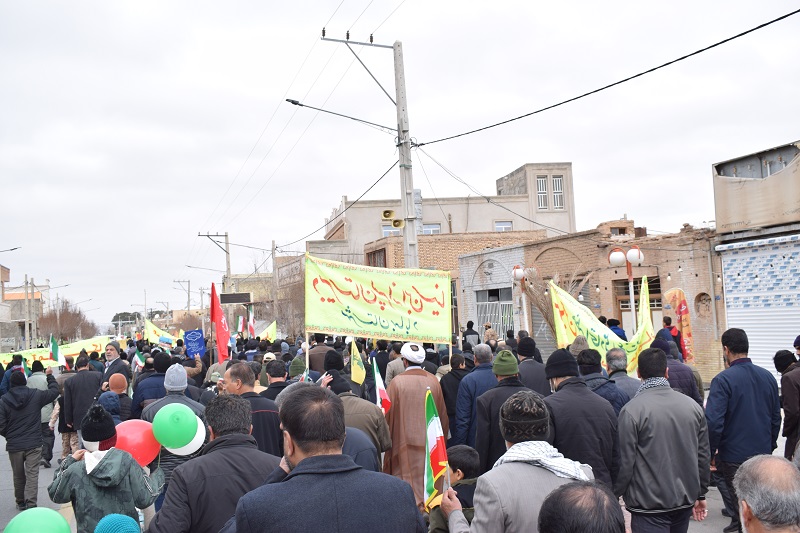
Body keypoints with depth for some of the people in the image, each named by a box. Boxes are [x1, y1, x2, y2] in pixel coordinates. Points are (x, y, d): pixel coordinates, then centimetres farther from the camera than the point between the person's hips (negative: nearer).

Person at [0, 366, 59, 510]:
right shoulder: (36, 395, -6)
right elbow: (54, 392, 9)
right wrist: (50, 376, 21)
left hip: (14, 445, 2)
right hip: (34, 444, -1)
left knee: (18, 475, 17)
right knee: (32, 474, -1)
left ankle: (20, 502, 31)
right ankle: (30, 504, -11)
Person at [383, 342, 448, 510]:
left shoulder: (397, 382, -12)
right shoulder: (433, 381, -1)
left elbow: (388, 414, -6)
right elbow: (442, 413, 7)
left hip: (404, 441, -3)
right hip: (430, 442, 3)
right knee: (428, 476, 14)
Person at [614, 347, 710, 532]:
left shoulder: (631, 410, -15)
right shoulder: (693, 406, 1)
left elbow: (624, 462, -14)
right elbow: (703, 456, 7)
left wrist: (613, 497, 0)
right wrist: (700, 494, 18)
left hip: (650, 507, -5)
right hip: (685, 502, 6)